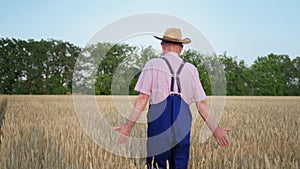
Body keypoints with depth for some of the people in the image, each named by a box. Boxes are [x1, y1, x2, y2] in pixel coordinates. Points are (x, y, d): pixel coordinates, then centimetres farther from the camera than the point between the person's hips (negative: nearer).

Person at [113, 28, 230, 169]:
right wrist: (215, 129, 15)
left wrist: (129, 124, -3)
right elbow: (201, 103, 8)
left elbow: (143, 97, -5)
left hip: (159, 124, -2)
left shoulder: (152, 65, 3)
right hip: (182, 126, 2)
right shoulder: (191, 69, 10)